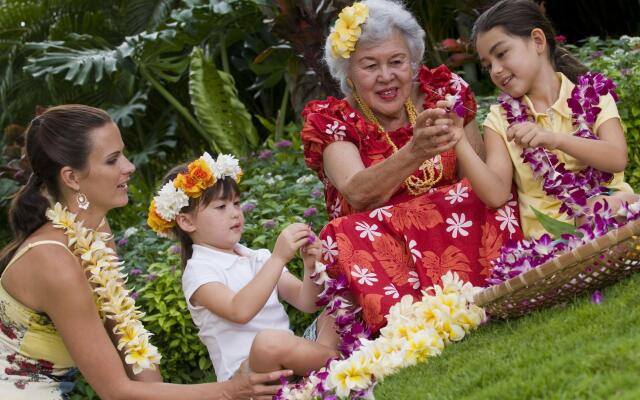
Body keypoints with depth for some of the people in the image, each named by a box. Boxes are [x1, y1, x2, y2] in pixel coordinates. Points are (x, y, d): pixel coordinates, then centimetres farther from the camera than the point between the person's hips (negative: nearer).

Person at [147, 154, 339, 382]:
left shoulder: (259, 258, 15)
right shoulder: (198, 271, -4)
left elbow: (306, 303, 10)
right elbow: (239, 311, -23)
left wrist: (311, 268, -10)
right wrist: (279, 258, -25)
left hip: (290, 358, 7)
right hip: (243, 371, -7)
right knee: (269, 341, -37)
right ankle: (334, 358, -17)